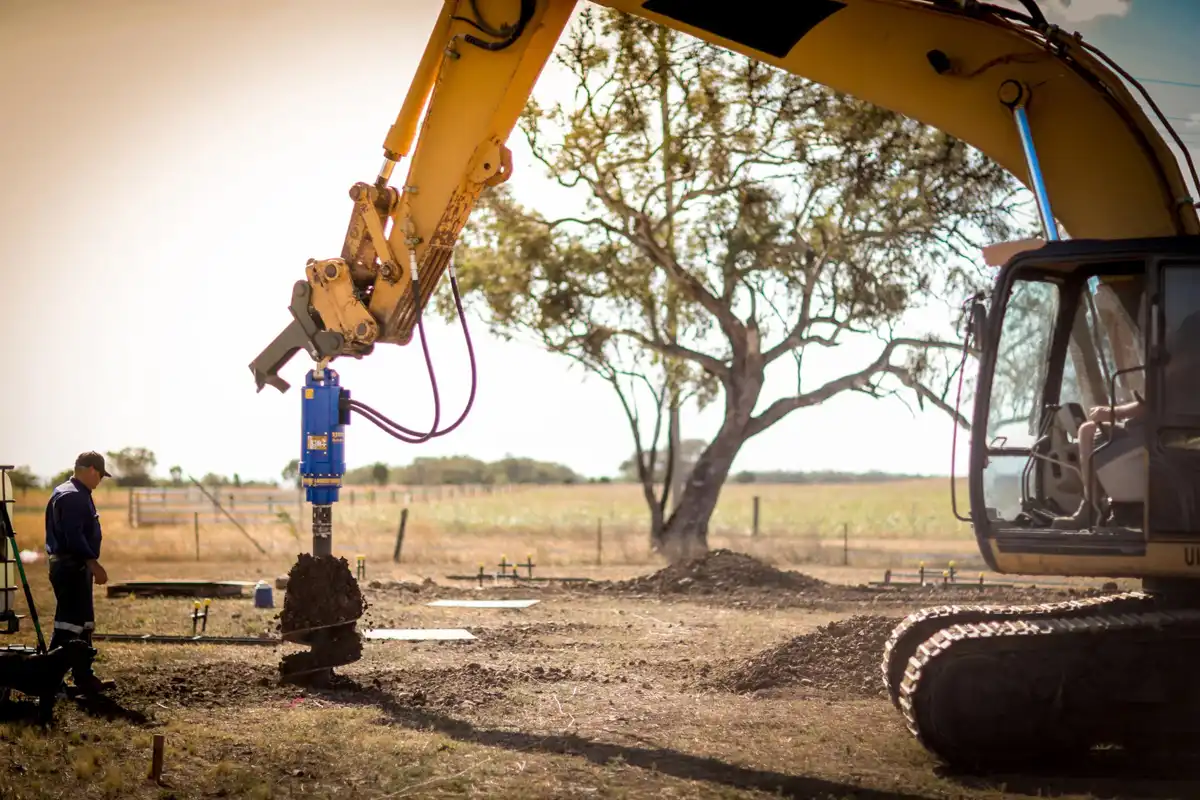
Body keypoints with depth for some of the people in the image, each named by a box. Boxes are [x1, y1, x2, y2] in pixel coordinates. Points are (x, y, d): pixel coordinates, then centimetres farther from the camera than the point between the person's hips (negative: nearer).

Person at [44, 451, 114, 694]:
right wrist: (94, 564, -24)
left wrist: (90, 564, 20)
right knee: (68, 625, -10)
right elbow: (73, 536, -25)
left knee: (83, 624, 14)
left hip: (75, 567, 11)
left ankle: (85, 678, 19)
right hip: (71, 567, -11)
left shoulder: (77, 494, 17)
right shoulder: (73, 496, -16)